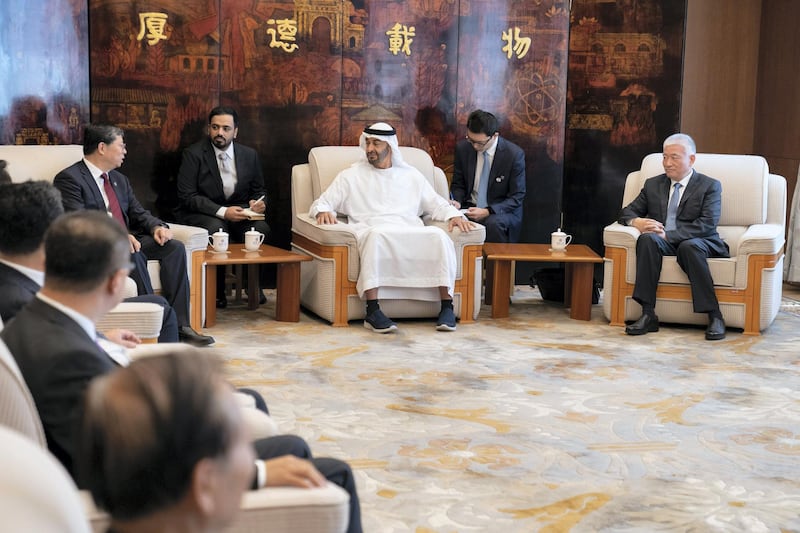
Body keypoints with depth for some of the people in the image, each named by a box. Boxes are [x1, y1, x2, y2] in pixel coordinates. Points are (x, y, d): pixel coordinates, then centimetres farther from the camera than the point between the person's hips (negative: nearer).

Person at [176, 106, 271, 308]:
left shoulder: (249, 155, 6)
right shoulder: (194, 154, -7)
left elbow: (259, 191, 16)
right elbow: (187, 196, -13)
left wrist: (258, 203, -11)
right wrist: (222, 212, -24)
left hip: (238, 212, 4)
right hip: (200, 214, -3)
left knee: (261, 228, -26)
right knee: (216, 228, -36)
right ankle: (216, 291, -20)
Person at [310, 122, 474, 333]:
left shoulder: (411, 175, 25)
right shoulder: (351, 175, 19)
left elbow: (436, 204, 23)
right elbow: (321, 203, 14)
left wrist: (454, 215, 1)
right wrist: (323, 211, -11)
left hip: (410, 234, 2)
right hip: (372, 233, -2)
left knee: (438, 235, -30)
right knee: (376, 234, -40)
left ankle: (447, 307, -29)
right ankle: (372, 311, -44)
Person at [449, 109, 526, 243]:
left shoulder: (514, 154, -12)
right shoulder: (462, 148, -1)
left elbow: (517, 197, -8)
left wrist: (487, 211, -22)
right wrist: (457, 201, -12)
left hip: (501, 211, -2)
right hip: (470, 207, 3)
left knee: (493, 223, -37)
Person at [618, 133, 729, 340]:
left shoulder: (710, 186, 4)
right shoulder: (653, 185, 18)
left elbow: (707, 224, -10)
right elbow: (628, 211, 18)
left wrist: (668, 235, -20)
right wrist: (636, 222, -9)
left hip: (698, 243, -3)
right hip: (665, 244, 3)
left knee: (689, 246, -38)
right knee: (648, 238, -31)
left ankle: (714, 316, -32)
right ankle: (648, 315, -34)